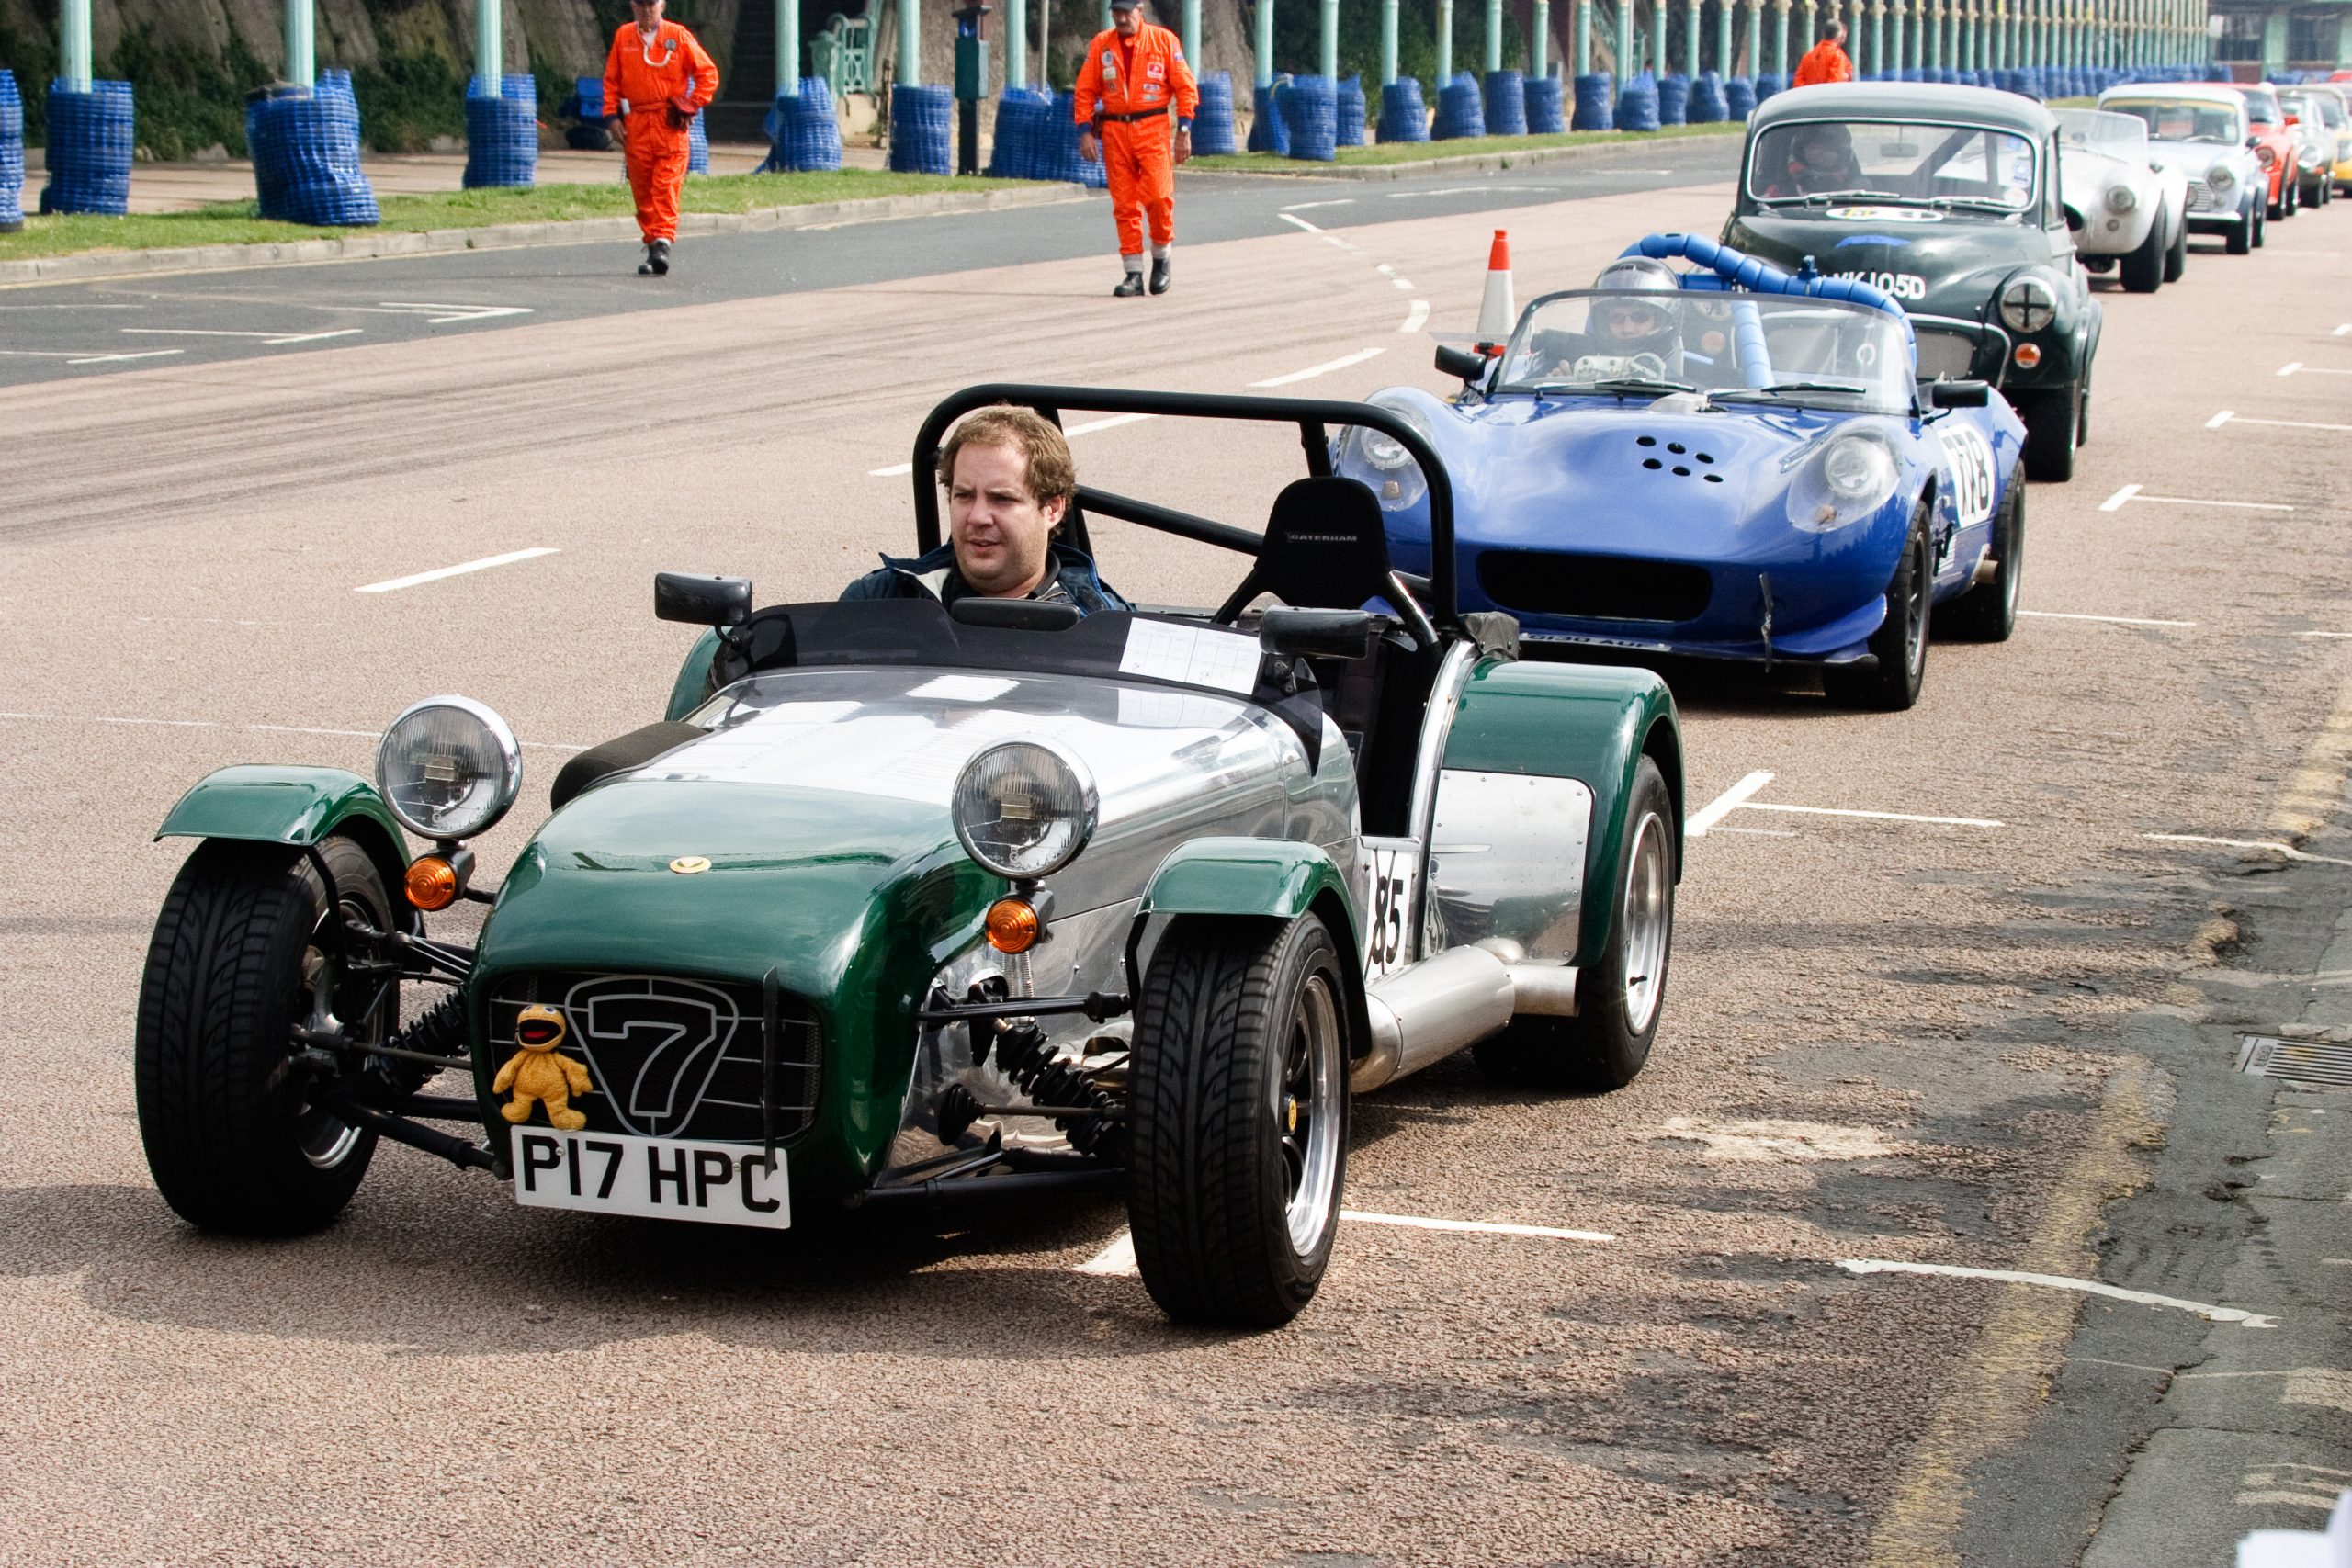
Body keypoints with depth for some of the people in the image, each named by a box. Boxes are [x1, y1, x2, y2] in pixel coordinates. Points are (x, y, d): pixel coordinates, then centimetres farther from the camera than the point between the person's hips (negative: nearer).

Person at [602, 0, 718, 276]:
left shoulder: (678, 36, 3)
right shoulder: (623, 37, 10)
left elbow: (708, 72, 6)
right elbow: (611, 79, 13)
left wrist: (693, 106, -2)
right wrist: (613, 116, 4)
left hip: (671, 122, -3)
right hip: (636, 124, 3)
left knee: (667, 184, -12)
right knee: (642, 189, 3)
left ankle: (663, 240, -18)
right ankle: (653, 243, 10)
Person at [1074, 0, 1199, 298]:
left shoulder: (1163, 40, 2)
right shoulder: (1101, 45, 8)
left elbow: (1185, 86, 2)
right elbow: (1086, 91, 10)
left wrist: (1184, 130, -4)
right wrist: (1086, 131, 0)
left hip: (1152, 128, -2)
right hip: (1114, 131, 2)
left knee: (1158, 195, -13)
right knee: (1124, 204, 1)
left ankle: (1162, 257, 10)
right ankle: (1133, 273, 5)